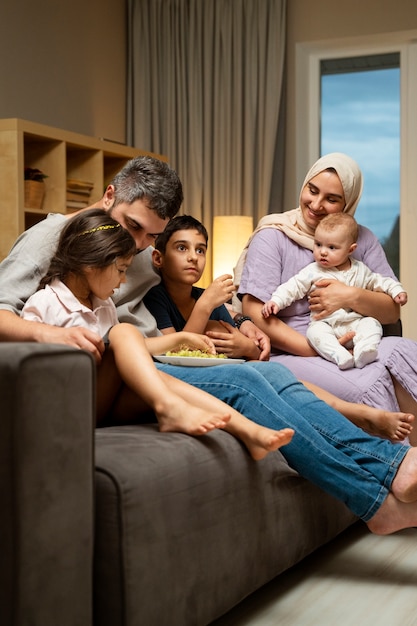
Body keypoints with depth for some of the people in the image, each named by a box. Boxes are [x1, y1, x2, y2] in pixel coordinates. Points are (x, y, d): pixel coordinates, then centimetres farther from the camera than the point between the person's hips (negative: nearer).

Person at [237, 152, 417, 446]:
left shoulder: (362, 239, 12)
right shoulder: (273, 237, -1)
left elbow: (393, 311, 8)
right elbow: (256, 314, -10)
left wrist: (352, 297, -14)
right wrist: (319, 350, -16)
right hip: (290, 355, -4)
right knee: (370, 386, -30)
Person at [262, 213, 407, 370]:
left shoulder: (360, 270, 11)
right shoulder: (312, 272, 3)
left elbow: (378, 281, 24)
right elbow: (293, 287, 0)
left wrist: (396, 290, 13)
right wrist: (276, 301, -13)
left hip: (355, 323, 3)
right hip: (325, 323, -3)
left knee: (372, 324, -22)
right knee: (315, 331, -32)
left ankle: (363, 352, -38)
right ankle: (339, 355, -48)